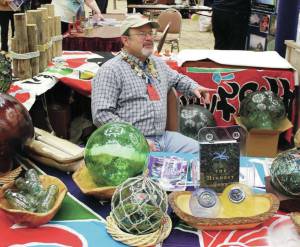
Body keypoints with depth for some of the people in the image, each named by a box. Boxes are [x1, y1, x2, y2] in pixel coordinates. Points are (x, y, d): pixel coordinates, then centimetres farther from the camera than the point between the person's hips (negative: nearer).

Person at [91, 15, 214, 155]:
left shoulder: (157, 63, 18)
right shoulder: (111, 70, -7)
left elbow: (177, 78, 40)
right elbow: (101, 114, -15)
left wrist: (194, 87, 17)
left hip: (163, 137, 7)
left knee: (195, 149, -11)